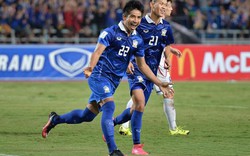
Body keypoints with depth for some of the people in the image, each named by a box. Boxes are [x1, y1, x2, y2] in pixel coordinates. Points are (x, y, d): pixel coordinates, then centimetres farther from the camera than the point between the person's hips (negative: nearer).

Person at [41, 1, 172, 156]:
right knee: (109, 107, -26)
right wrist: (91, 67, -40)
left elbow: (142, 65, 18)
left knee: (88, 115, 12)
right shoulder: (111, 32, -9)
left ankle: (55, 119, 36)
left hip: (113, 82, 7)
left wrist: (159, 83, 14)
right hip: (100, 75, -7)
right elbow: (98, 51, -20)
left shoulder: (138, 40, 10)